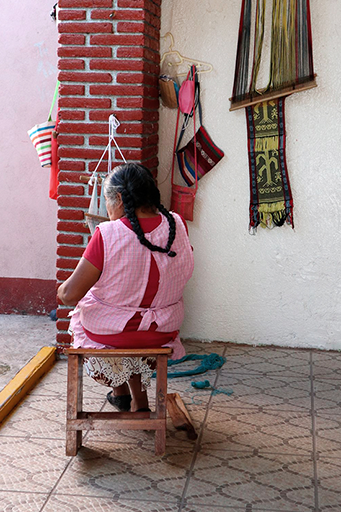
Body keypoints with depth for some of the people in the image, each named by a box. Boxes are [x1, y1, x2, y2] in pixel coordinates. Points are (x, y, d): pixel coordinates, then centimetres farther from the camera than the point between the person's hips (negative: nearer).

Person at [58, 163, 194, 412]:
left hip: (108, 332, -4)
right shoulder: (178, 226, -12)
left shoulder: (107, 235, -25)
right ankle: (139, 402, 40)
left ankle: (120, 391, 41)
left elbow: (69, 295, -19)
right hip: (163, 332, 4)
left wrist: (62, 290, 3)